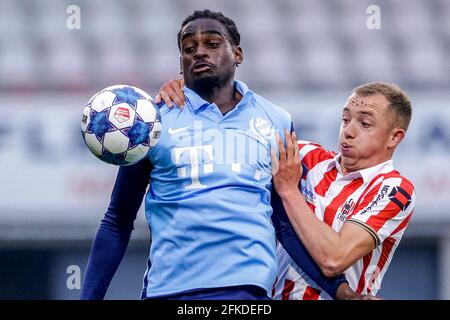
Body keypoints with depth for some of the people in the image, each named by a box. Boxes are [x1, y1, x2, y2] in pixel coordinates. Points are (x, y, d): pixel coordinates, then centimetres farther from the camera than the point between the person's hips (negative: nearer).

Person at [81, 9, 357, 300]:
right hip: (169, 287, -1)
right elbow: (118, 221, 7)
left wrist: (338, 287, -1)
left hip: (248, 287, 1)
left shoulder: (276, 122, 9)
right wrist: (90, 296, -1)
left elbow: (289, 223, 11)